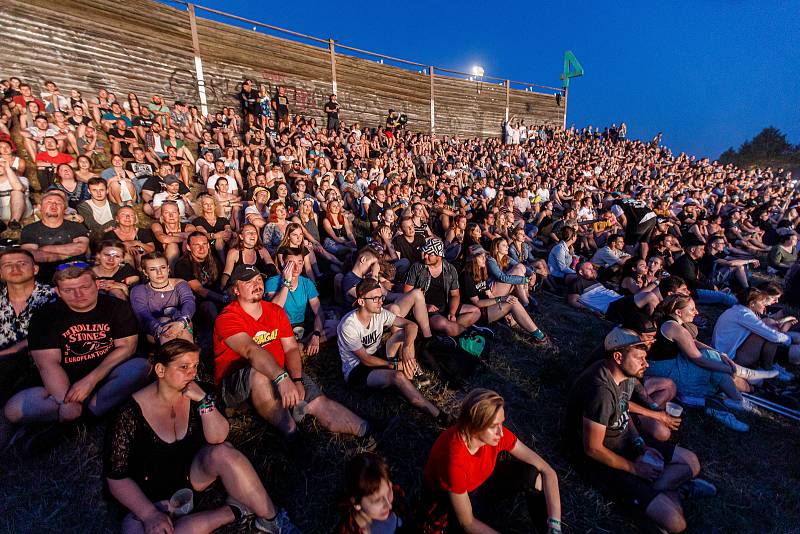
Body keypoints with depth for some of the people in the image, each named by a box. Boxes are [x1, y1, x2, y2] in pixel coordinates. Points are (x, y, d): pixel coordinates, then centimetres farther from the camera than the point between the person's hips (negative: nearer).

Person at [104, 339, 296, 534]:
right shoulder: (129, 415, -16)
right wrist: (149, 513, -23)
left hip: (197, 474, 2)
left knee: (222, 453, -31)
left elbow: (217, 438, -16)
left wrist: (204, 400, -29)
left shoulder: (201, 392, -8)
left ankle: (271, 517, -18)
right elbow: (117, 478, -10)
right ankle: (234, 512, -19)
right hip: (157, 499, -1)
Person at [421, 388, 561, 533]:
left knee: (533, 474, -17)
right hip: (447, 499, -4)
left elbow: (547, 471, -19)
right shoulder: (454, 458, -40)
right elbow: (467, 522, -26)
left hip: (481, 481, 5)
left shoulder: (496, 434, -25)